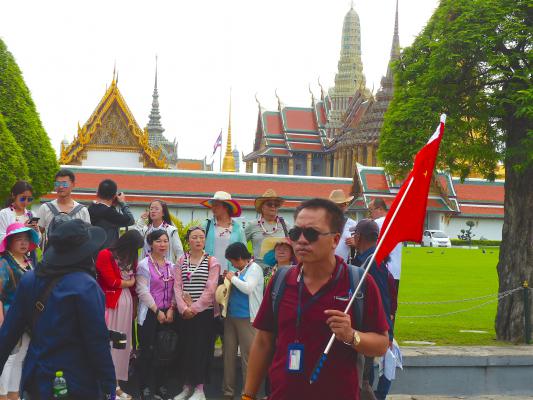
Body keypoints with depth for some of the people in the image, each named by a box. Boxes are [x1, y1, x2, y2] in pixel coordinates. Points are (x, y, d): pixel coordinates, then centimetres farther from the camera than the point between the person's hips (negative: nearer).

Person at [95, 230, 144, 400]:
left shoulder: (131, 258, 14)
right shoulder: (105, 255, -7)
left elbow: (133, 284, 10)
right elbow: (112, 281, -11)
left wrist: (134, 306, 3)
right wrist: (129, 282, 4)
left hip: (126, 303, 6)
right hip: (110, 303, -6)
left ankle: (115, 383, 14)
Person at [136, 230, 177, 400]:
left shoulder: (171, 266, 11)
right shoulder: (144, 265, -6)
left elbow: (174, 290, 10)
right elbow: (143, 291, -12)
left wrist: (171, 309, -4)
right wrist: (157, 311, -13)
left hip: (167, 314, 5)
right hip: (149, 313, -5)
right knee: (147, 351, -2)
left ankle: (160, 385, 18)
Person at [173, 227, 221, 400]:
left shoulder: (212, 261, -1)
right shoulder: (181, 261, 8)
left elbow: (210, 289, -9)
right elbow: (177, 287, 1)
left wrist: (195, 308, -13)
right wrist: (184, 308, -12)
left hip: (205, 312, -3)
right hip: (184, 313, 3)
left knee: (201, 348, -3)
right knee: (184, 347, 5)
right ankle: (187, 386, 15)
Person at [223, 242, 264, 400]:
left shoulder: (254, 268, -5)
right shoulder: (239, 270, 15)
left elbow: (248, 288, -18)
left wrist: (233, 278, -7)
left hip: (246, 318, -8)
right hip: (231, 316, 8)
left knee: (247, 355, -5)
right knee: (229, 353, 10)